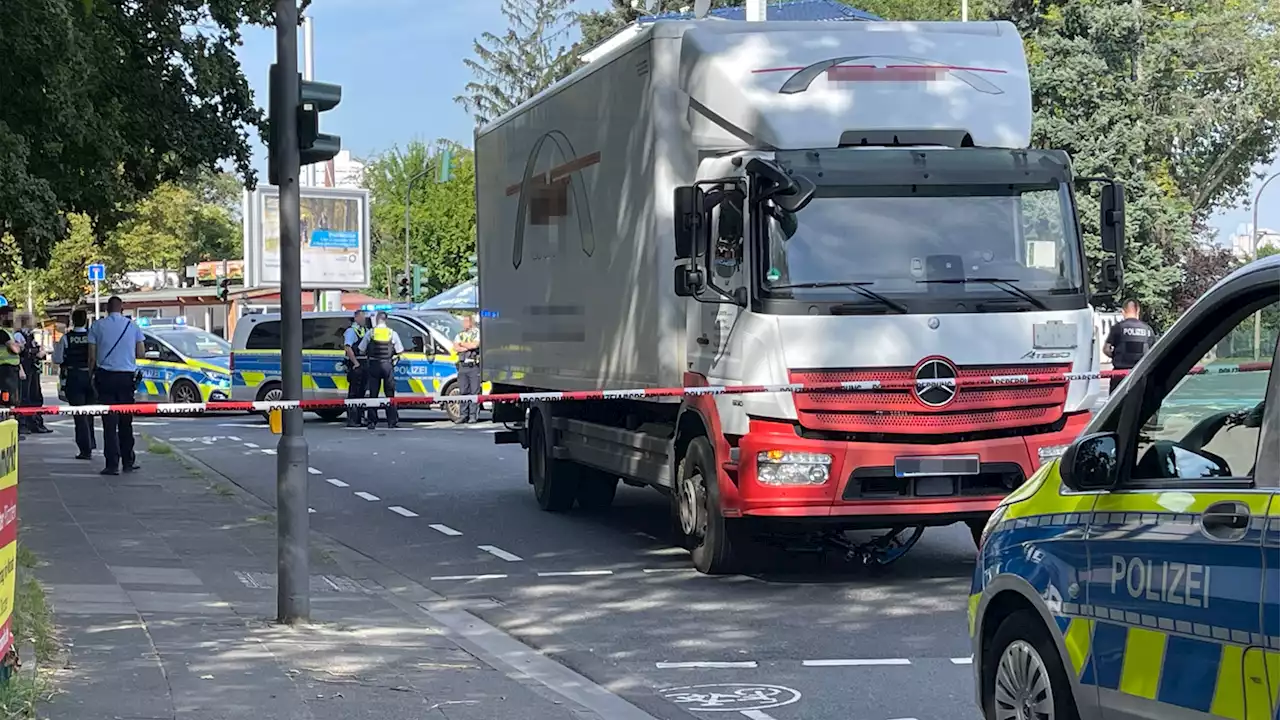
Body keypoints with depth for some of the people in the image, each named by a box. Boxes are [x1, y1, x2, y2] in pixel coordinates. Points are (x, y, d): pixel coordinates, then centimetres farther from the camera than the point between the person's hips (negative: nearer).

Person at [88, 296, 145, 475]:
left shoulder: (97, 326, -1)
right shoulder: (133, 326, 3)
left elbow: (92, 356, -3)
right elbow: (141, 353, 4)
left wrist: (91, 374, 9)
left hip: (105, 376, -2)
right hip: (127, 376, 2)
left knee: (109, 421, -2)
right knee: (126, 421, 12)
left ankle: (112, 464, -7)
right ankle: (128, 462, 16)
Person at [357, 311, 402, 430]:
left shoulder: (370, 333, -1)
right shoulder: (393, 334, 0)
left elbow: (361, 351, 1)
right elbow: (399, 352, 1)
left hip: (374, 365, 0)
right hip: (388, 365, 0)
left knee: (373, 394, 5)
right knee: (390, 394, 6)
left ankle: (372, 421, 2)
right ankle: (392, 421, 2)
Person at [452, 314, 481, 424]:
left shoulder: (477, 332, 3)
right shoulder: (460, 334, 18)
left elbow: (475, 345, -13)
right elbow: (455, 348, 4)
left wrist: (463, 344, 1)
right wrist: (468, 347, -6)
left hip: (474, 366, -5)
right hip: (462, 366, 5)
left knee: (475, 391, -6)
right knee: (463, 391, 4)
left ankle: (473, 416, -4)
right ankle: (463, 415, 7)